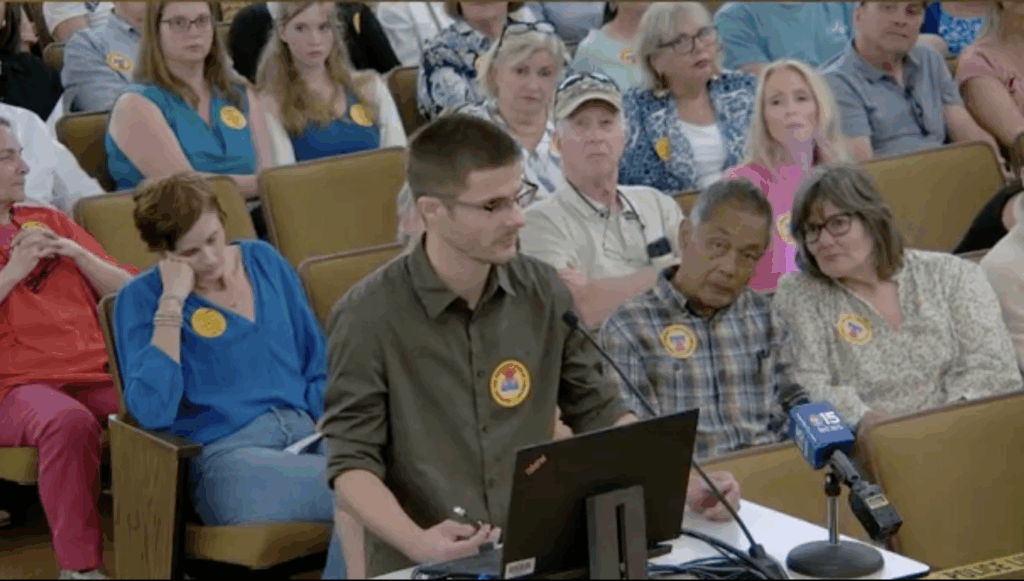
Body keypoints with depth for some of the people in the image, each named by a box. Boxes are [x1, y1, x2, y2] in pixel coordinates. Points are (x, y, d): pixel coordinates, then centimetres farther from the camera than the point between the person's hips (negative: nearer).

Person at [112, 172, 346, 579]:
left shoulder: (264, 261, 15)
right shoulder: (141, 298, 2)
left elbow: (318, 363, 20)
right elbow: (152, 411, -13)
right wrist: (171, 304, -12)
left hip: (306, 434, 5)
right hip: (227, 455, -4)